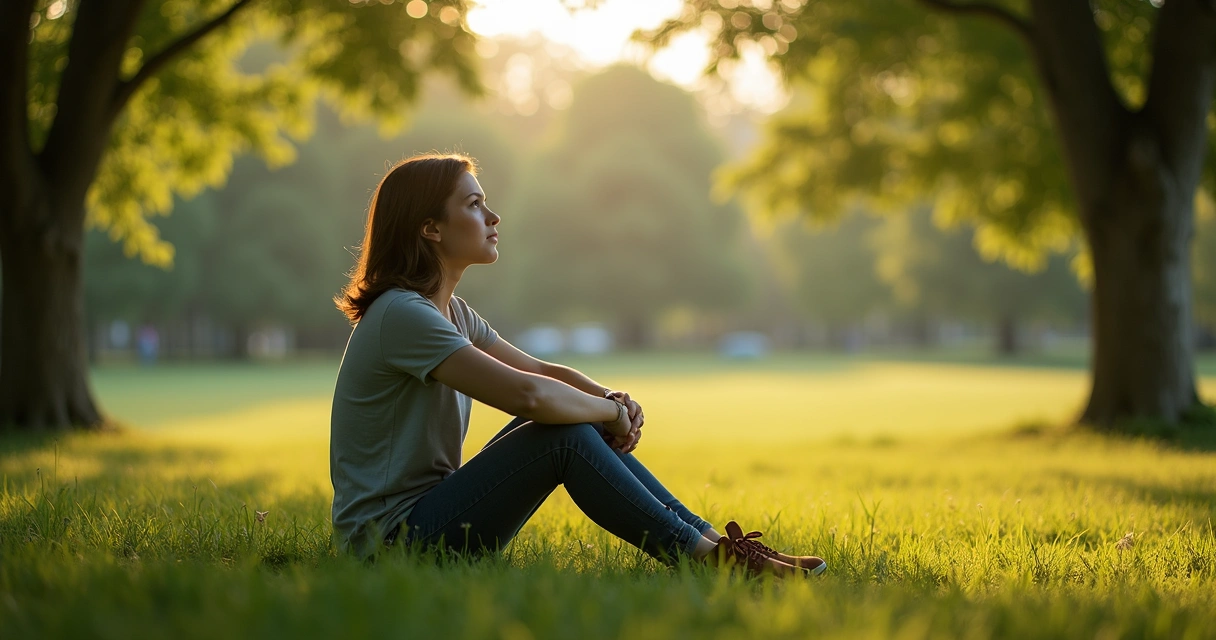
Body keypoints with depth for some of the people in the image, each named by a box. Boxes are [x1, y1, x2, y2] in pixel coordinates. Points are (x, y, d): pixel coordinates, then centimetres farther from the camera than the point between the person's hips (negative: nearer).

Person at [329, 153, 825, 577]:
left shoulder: (449, 311, 12)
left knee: (579, 415, 0)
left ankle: (708, 537, -3)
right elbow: (529, 394, -30)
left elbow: (545, 372, 16)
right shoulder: (402, 315, -20)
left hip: (432, 511, 9)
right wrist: (614, 412, -12)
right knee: (566, 435, -21)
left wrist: (613, 401, -5)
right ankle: (709, 557, -15)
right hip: (392, 535, -9)